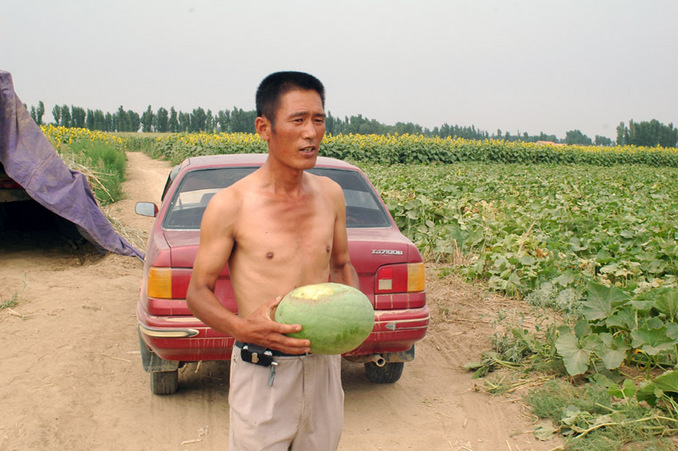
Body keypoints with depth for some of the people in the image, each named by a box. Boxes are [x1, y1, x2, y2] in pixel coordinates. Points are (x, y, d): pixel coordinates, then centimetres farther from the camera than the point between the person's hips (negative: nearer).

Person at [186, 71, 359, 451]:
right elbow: (198, 292, -5)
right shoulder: (230, 205, -12)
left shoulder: (331, 194, 2)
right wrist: (241, 327, -24)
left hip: (324, 365, 5)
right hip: (262, 373, -4)